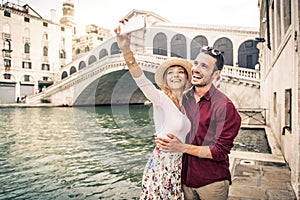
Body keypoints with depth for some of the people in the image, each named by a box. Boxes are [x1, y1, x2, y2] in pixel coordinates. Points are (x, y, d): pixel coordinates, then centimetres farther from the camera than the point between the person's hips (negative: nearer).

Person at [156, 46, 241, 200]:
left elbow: (220, 151, -17)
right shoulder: (183, 98, -1)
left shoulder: (224, 106, -18)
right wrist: (163, 140, -4)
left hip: (212, 183, -4)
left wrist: (182, 147, -21)